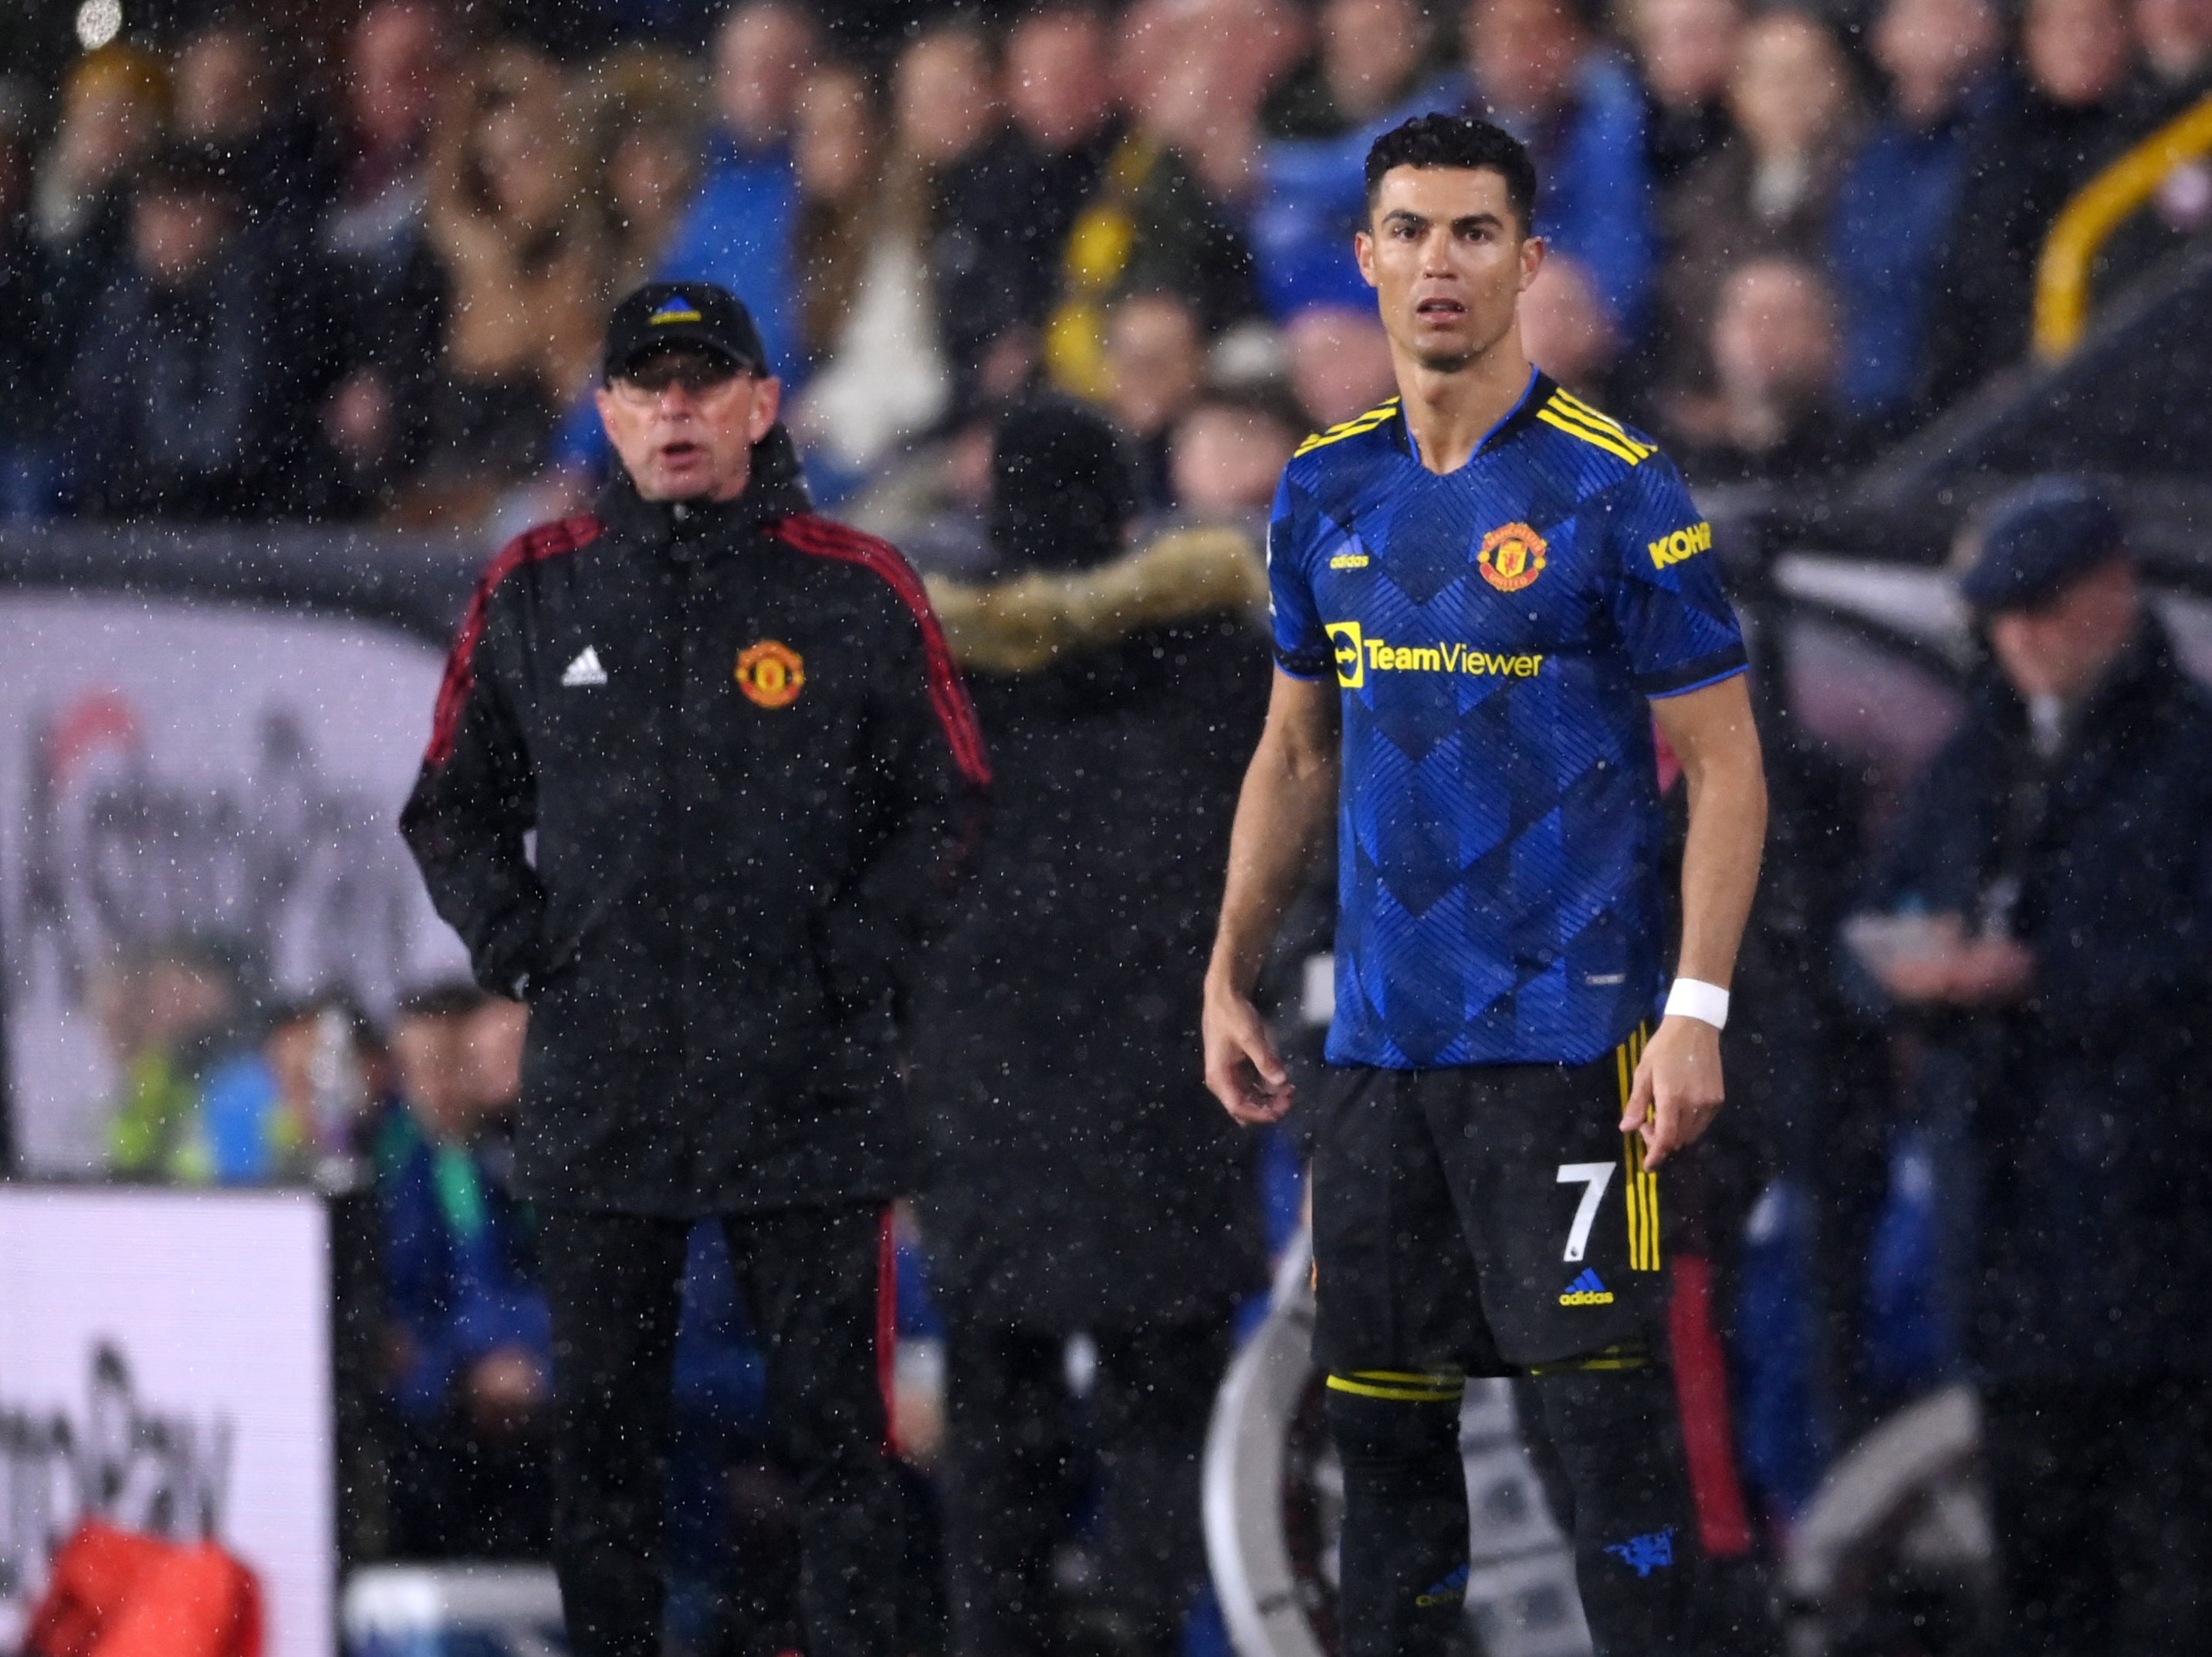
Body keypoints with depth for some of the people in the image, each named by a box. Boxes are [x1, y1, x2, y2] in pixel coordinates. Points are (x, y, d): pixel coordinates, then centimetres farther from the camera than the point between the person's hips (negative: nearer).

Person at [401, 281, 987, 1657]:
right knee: (604, 1421, 6)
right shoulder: (535, 592, 8)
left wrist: (863, 952, -4)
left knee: (832, 1412, -3)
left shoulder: (858, 592, 2)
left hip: (806, 1078, -2)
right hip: (597, 1087, 2)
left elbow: (950, 798, 7)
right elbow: (454, 804, 18)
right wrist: (513, 941, 4)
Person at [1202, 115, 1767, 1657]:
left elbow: (1724, 762, -6)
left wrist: (1697, 1013, -14)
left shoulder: (1617, 489, -7)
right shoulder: (1327, 490, 9)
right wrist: (1231, 979, 16)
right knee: (1380, 1404, 8)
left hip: (1569, 1035, -5)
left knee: (1606, 1397, -7)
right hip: (1381, 1042, 5)